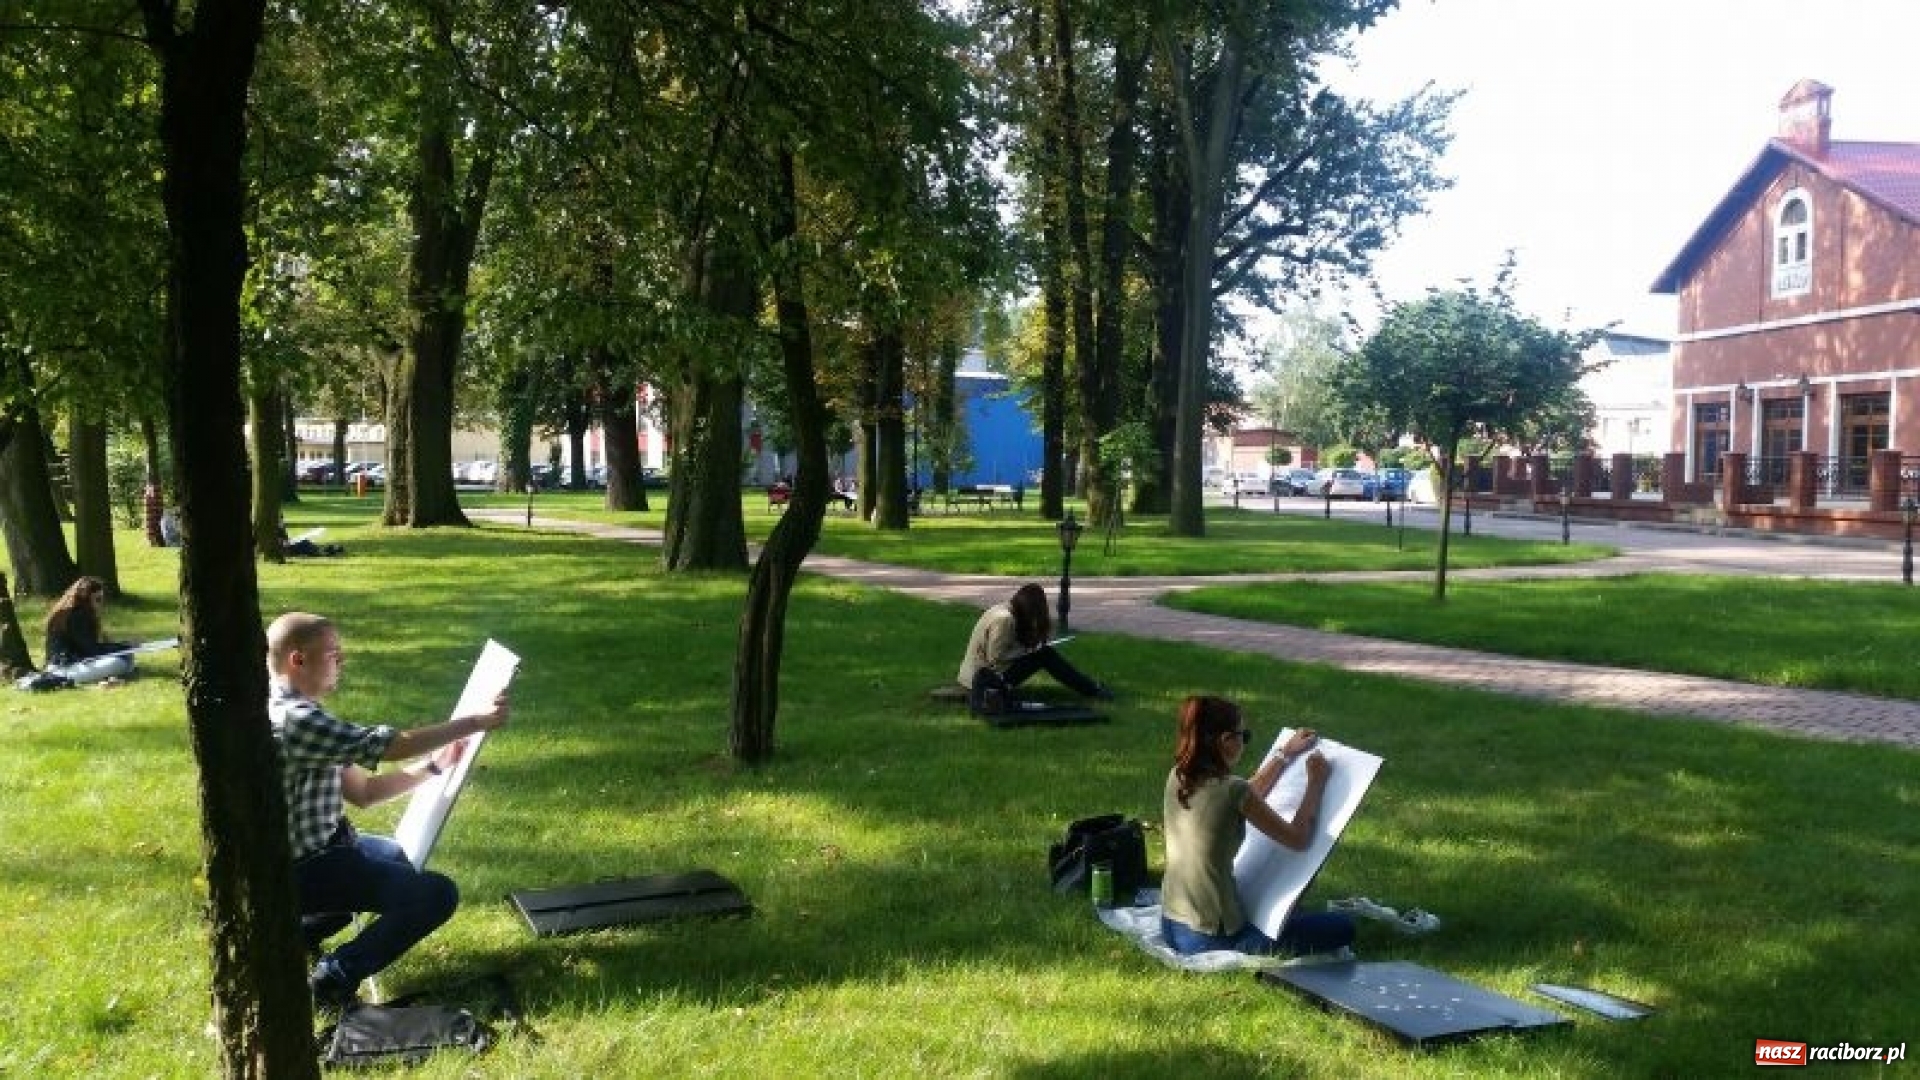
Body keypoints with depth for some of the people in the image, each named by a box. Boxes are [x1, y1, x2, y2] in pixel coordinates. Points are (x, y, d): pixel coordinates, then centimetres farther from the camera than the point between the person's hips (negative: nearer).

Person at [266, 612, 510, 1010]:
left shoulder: (299, 713, 9)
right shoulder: (295, 719, -24)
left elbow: (362, 792, 10)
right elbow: (392, 745, -25)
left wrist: (433, 764, 1)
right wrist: (477, 721, -17)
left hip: (314, 848, 10)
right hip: (305, 871, -10)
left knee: (404, 858, 33)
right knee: (438, 894, -16)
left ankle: (297, 930, 23)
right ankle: (335, 977, -10)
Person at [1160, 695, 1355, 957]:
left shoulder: (1177, 778, 1)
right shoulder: (1230, 789, -21)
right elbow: (1298, 839, -8)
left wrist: (1287, 754, 25)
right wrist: (1316, 782, 4)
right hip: (1211, 939, -8)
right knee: (1341, 928, 1)